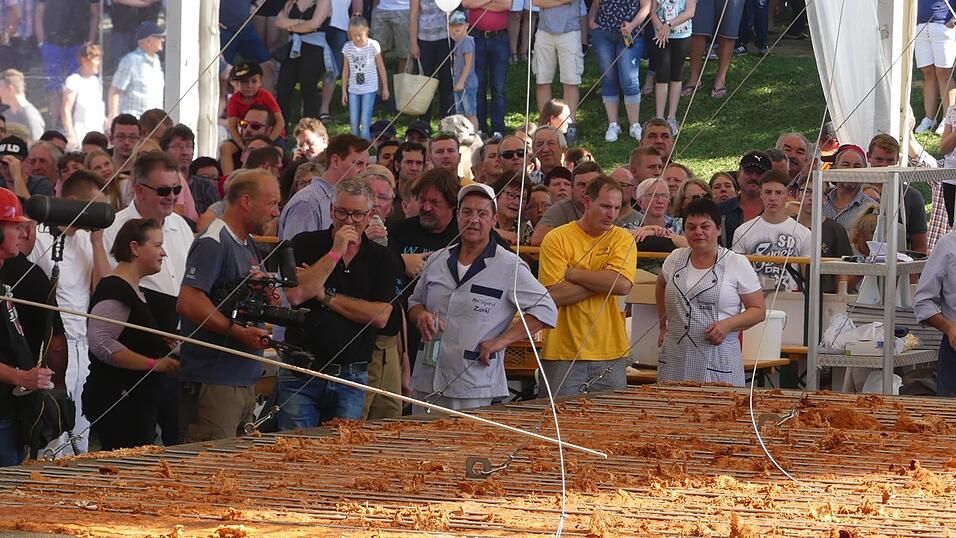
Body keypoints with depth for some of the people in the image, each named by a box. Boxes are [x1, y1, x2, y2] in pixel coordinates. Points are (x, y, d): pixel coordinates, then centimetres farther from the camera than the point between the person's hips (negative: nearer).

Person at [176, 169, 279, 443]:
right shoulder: (212, 243, -12)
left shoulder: (249, 246, 19)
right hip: (213, 380, -10)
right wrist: (238, 332, -24)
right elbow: (188, 302, -22)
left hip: (246, 378, 10)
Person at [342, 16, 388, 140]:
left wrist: (385, 87, 7)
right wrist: (344, 91, 10)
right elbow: (346, 70, 9)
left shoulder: (373, 45, -6)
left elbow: (381, 67, 3)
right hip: (353, 89, 3)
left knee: (365, 122, -10)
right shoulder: (348, 47, 1)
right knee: (353, 122, 0)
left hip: (369, 89, -3)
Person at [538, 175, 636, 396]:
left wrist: (571, 273, -10)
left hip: (610, 355, 2)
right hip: (563, 355, -2)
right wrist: (603, 281, -10)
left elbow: (623, 284, -12)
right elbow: (555, 295, -12)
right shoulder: (557, 239, -2)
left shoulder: (622, 239, 6)